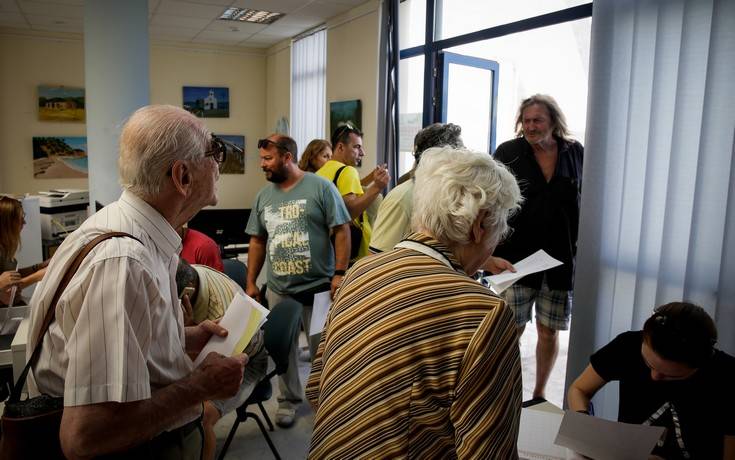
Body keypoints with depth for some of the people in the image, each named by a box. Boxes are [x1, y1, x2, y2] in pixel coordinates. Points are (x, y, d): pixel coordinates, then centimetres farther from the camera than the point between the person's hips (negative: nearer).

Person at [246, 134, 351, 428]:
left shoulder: (320, 188, -7)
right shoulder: (264, 196, 9)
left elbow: (341, 231, -9)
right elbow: (257, 241, 14)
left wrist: (339, 273, -14)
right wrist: (251, 282, 11)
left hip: (319, 286, -4)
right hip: (278, 289, 5)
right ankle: (288, 400, 32)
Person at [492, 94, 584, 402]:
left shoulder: (575, 153, 3)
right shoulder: (507, 153, -4)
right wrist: (492, 255, -15)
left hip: (562, 259, 2)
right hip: (517, 258, -2)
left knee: (549, 331, 12)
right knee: (512, 329, 2)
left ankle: (539, 394, 32)